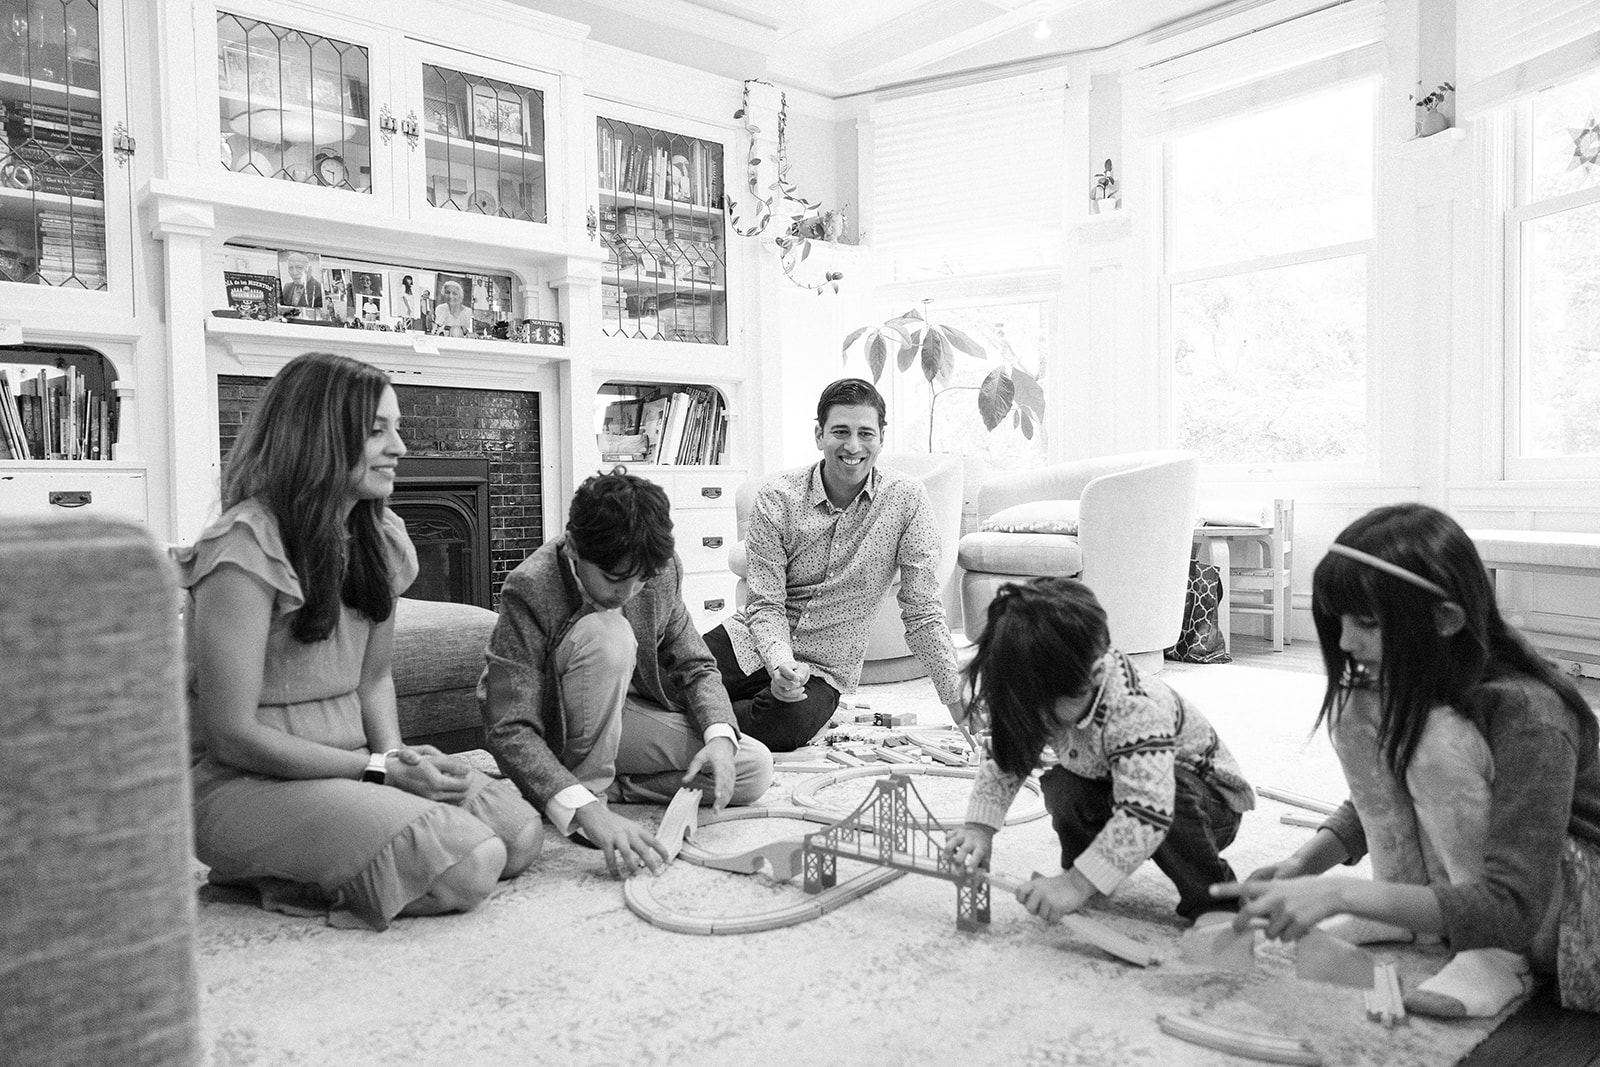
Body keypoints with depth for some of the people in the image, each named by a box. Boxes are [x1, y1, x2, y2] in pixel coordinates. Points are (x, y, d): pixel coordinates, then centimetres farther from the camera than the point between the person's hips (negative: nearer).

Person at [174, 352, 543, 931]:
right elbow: (231, 736, -19)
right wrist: (380, 769, -19)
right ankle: (275, 871, -2)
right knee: (468, 865, -24)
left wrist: (397, 754, -6)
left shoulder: (377, 536, 7)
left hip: (345, 766, 8)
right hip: (243, 783, -8)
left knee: (520, 832, -10)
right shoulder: (247, 548, -18)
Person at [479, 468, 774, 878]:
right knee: (608, 634, -34)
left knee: (754, 768, -12)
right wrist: (586, 810, -47)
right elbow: (510, 732, -33)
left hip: (626, 713, 5)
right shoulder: (529, 590, -29)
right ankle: (588, 787, -20)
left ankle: (608, 785, -5)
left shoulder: (663, 571, -13)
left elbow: (695, 666, -2)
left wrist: (720, 735, -23)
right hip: (561, 735, -5)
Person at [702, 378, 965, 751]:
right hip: (753, 641, 0)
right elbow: (766, 605, -10)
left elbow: (922, 614, -7)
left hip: (824, 670, 0)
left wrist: (960, 701, -13)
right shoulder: (776, 499, -9)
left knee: (788, 722, -34)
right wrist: (779, 662, -31)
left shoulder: (907, 500, -10)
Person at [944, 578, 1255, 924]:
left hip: (1209, 801, -5)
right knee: (1060, 787, -24)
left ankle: (1215, 898, -15)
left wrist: (1076, 884, -49)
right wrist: (979, 825, -23)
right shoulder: (1042, 700, -18)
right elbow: (1004, 759, -7)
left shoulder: (1134, 710, -41)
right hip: (1115, 794, 6)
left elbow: (1146, 814, -48)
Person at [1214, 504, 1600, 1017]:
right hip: (1460, 883, 7)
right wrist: (1301, 865, -12)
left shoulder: (1527, 713, -31)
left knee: (1438, 740, -32)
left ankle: (1497, 959, -17)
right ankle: (1407, 915, -4)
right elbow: (1375, 800, 6)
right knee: (1356, 711, -12)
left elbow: (1512, 906, -37)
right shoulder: (1397, 687, -9)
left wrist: (1342, 891, -45)